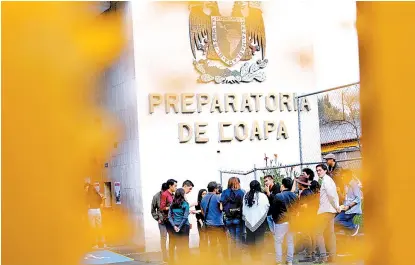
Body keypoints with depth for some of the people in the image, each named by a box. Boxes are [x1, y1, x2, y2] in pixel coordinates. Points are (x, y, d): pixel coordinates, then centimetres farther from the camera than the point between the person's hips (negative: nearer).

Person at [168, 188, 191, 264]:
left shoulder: (172, 204, 3)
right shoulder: (185, 204, -7)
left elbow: (169, 216, -1)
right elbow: (185, 217, -12)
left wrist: (174, 226, -6)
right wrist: (180, 227, -8)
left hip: (175, 226, 4)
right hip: (184, 226, -3)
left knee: (172, 245, 9)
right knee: (184, 245, 2)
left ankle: (172, 261, 13)